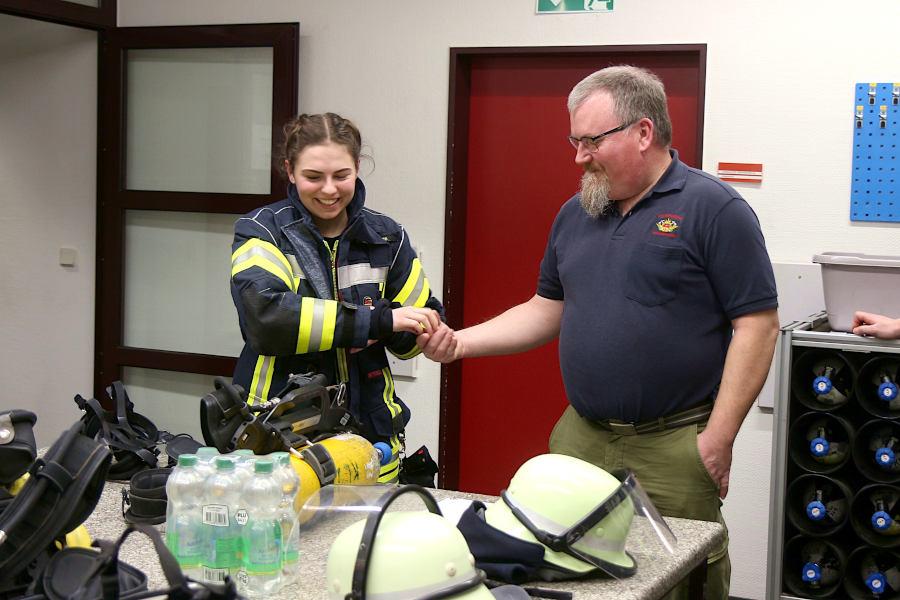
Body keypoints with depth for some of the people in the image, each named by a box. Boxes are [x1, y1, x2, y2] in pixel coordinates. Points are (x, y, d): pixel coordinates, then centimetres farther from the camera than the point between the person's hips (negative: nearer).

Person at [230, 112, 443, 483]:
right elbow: (266, 317, -23)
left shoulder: (386, 236, 6)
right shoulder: (260, 232, -5)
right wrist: (376, 320, -26)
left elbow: (417, 331, 9)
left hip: (370, 435, 3)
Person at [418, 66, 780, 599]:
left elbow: (757, 326, -11)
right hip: (579, 437, 6)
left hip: (673, 449, -6)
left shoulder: (714, 209, -8)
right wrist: (460, 343, 5)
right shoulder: (576, 213, 12)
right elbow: (546, 311, 18)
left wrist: (718, 438, -14)